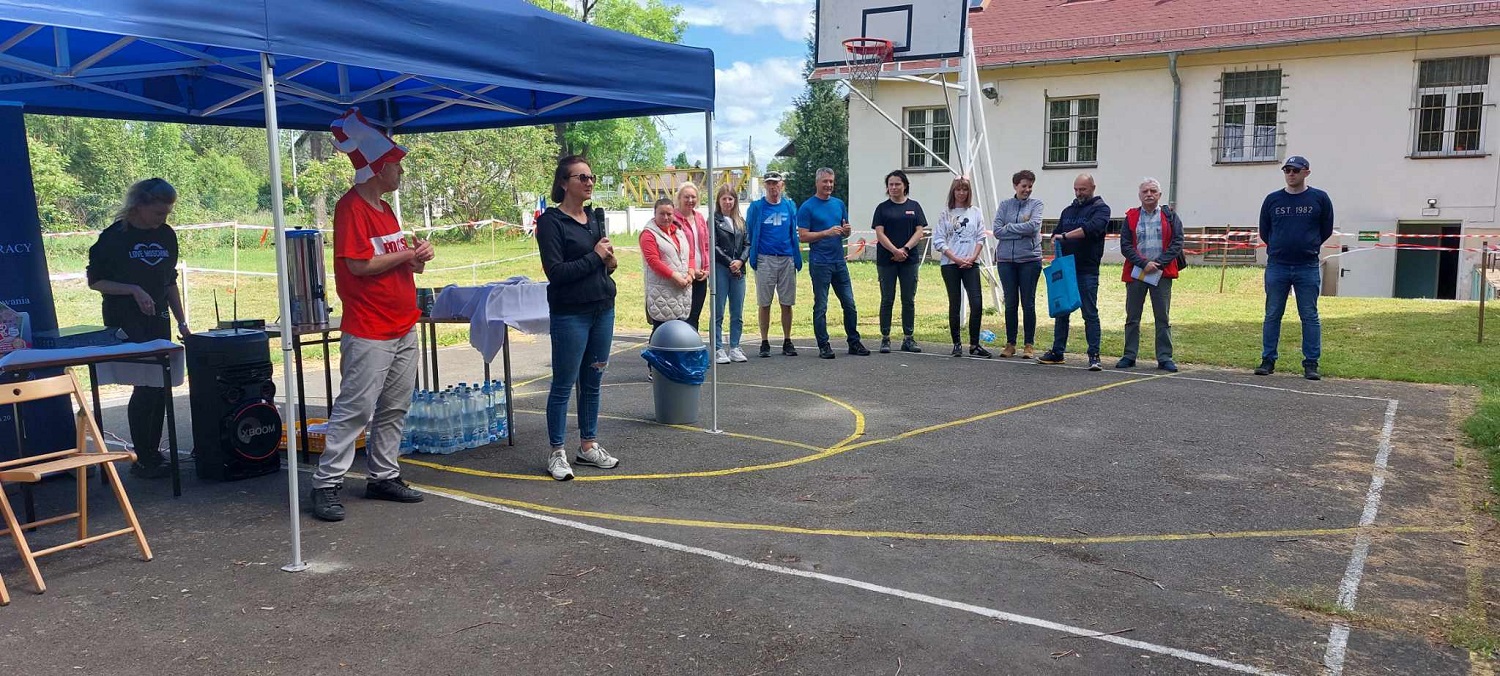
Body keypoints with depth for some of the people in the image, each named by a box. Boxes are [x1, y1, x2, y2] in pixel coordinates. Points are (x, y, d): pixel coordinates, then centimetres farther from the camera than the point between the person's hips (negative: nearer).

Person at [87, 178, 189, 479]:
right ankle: (141, 460, -1)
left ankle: (153, 453, 15)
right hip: (126, 325, -6)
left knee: (160, 387, 5)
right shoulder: (114, 237, -7)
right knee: (145, 386, -10)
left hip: (159, 321, 6)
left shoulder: (167, 235, 10)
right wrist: (133, 290, -18)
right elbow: (95, 281, -5)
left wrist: (182, 322, 14)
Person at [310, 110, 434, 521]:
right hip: (369, 331, -9)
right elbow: (360, 265, -20)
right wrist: (407, 254, -10)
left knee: (395, 409, 12)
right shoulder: (351, 207, -13)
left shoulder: (385, 209, 15)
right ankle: (326, 484, 2)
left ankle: (383, 476, 21)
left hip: (403, 327, 9)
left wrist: (415, 258, 3)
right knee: (355, 409, -6)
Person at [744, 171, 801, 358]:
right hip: (765, 260, -2)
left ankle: (787, 342, 14)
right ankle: (764, 343, 10)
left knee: (787, 303, 5)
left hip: (787, 260, 2)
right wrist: (752, 258, -4)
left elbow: (794, 233, 11)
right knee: (764, 304, 2)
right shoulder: (756, 207, 2)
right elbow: (749, 234, 3)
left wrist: (797, 258, 4)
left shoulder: (790, 206, 9)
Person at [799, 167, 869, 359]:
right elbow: (803, 236, -9)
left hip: (839, 261, 5)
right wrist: (827, 232, -19)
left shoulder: (839, 204, 13)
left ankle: (854, 343, 16)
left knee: (849, 304, 7)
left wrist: (846, 230, -4)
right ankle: (824, 346, 7)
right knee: (821, 307, 0)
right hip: (820, 263, -5)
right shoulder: (807, 207, -3)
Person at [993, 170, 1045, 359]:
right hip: (1006, 260, 2)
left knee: (1028, 304, 2)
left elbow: (1033, 226, -13)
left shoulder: (1036, 204, 3)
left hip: (1029, 259, -2)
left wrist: (1009, 227, -6)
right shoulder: (1005, 205, 8)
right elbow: (997, 230, -2)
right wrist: (1021, 231, -8)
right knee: (1010, 304, 7)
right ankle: (1010, 344, 15)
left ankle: (1029, 344, 11)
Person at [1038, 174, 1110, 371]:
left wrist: (1065, 236, -22)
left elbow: (1090, 229, -19)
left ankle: (1094, 355, -4)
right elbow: (1056, 235, 21)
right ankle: (1057, 351, 17)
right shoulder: (1068, 211, 20)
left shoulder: (1100, 208, 0)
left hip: (1087, 271, -6)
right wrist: (1055, 243, 0)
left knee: (1090, 313, -6)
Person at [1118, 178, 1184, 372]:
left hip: (1162, 274, -1)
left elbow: (1177, 243, -1)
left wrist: (1159, 263, -12)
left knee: (1163, 318, 2)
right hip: (1135, 273, 1)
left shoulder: (1170, 216, 6)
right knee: (1132, 318, 6)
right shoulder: (1131, 217, 7)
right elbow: (1125, 245, 0)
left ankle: (1164, 358, 6)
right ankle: (1129, 356, 13)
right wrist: (1144, 263, -12)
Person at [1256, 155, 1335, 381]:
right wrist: (1279, 247, 12)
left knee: (1310, 317, 1)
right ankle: (1268, 360, 11)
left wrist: (1308, 246, 11)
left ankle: (1311, 364, 5)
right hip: (1276, 267, 1)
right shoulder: (1272, 199, 7)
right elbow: (1264, 231, 15)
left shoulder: (1320, 199, 3)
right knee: (1272, 315, 4)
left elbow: (1326, 230, 10)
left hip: (1307, 268, -1)